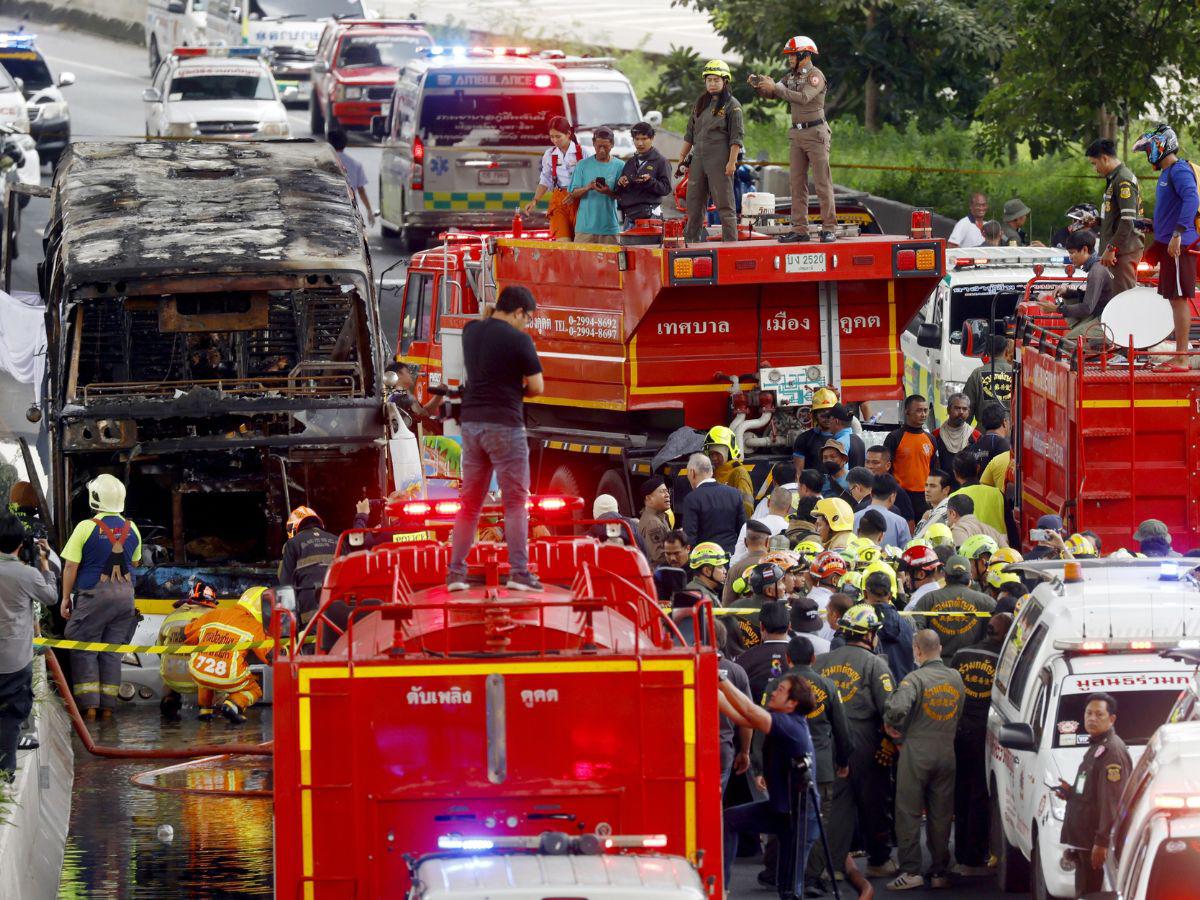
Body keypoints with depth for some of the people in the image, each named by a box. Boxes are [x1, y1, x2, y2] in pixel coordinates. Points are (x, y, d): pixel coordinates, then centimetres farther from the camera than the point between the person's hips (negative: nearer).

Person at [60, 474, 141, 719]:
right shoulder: (132, 529, 3)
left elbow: (71, 565, -10)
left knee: (84, 650, 3)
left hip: (93, 596, -5)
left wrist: (66, 597, -2)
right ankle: (108, 705, 10)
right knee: (113, 651, 10)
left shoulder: (86, 528, -12)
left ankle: (89, 704, -3)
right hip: (125, 595, 5)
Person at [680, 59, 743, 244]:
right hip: (698, 158, 7)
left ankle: (730, 241, -5)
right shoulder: (700, 104, 16)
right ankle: (692, 239, 15)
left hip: (720, 160, -7)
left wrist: (732, 162, -16)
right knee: (694, 203, 9)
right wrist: (683, 157, 17)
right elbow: (690, 133, 21)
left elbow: (737, 137, -8)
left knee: (724, 204, -6)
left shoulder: (732, 106, -3)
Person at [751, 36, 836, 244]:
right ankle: (800, 229, 5)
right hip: (797, 134, 8)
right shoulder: (791, 77, 14)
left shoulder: (815, 76, -10)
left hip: (816, 133, -8)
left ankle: (829, 229, -7)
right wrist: (758, 85, -7)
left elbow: (803, 98, -24)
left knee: (822, 183, -7)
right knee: (798, 184, 4)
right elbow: (770, 92, 14)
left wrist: (775, 87, -22)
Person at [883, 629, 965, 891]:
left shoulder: (915, 678, -14)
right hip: (947, 751, 5)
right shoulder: (955, 678, 5)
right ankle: (940, 872, 13)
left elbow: (897, 708, -28)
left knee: (908, 813, 2)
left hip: (917, 752, -5)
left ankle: (911, 871, -2)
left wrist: (891, 725, -8)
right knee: (941, 815, 10)